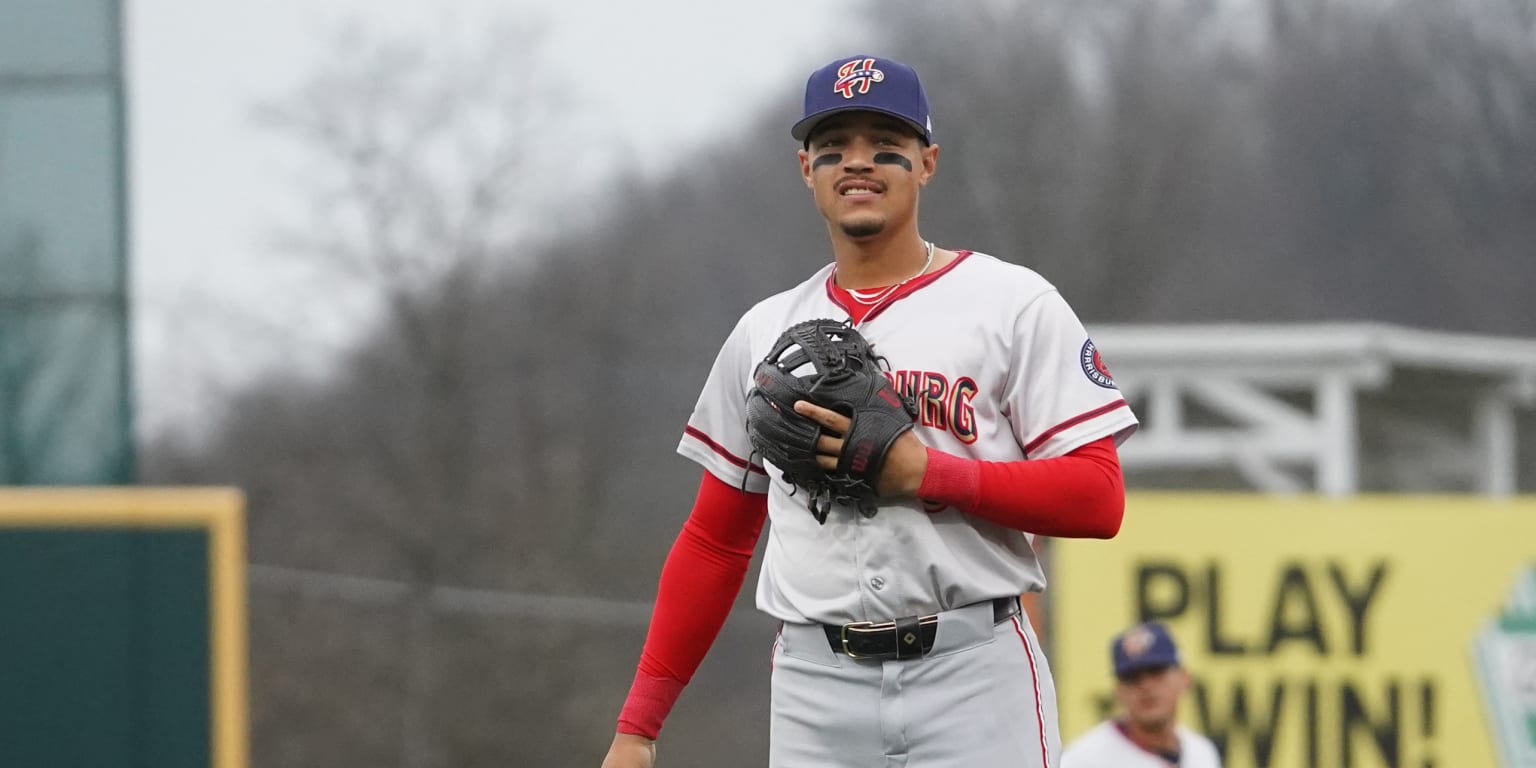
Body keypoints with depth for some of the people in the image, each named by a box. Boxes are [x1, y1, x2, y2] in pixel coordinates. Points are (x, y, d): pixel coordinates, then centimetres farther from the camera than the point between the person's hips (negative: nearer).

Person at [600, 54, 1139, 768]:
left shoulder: (1014, 304, 3)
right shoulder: (764, 333, 16)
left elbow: (1099, 499, -4)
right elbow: (713, 542, 19)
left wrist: (923, 470, -15)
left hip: (973, 682, -3)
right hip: (816, 693, 4)